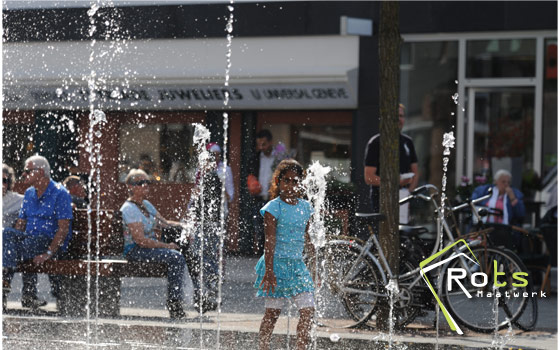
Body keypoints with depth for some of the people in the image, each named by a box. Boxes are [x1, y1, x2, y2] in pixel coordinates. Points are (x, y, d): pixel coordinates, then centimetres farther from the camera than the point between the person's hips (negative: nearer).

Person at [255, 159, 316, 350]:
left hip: (298, 265, 5)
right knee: (272, 313, 0)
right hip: (277, 263, -5)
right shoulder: (273, 208, -7)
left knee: (308, 310, -4)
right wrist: (269, 271, -18)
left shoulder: (305, 207, 10)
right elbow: (270, 241, -12)